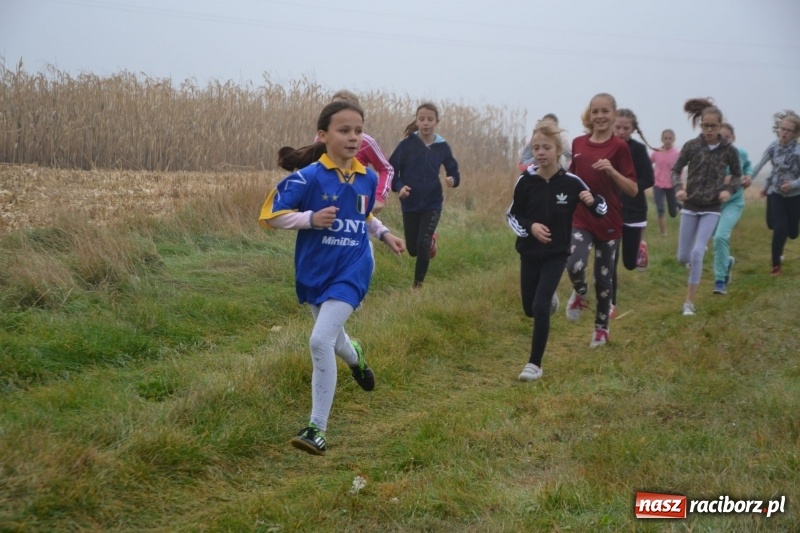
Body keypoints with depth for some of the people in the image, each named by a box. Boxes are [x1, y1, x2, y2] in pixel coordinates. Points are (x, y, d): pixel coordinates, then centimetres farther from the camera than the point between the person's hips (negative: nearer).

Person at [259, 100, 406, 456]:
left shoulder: (368, 179, 1)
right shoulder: (308, 177, -12)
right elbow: (270, 215, -14)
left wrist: (384, 234, 5)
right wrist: (311, 218, -26)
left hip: (351, 271, -1)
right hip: (313, 273, 1)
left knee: (321, 340, -18)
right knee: (331, 340, 20)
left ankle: (318, 429, -10)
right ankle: (354, 355, 61)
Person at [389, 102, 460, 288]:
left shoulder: (442, 146, -5)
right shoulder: (407, 144, -10)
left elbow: (453, 170, 4)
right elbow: (391, 169, -8)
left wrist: (452, 180, -19)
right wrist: (399, 187, -24)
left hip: (432, 204, -1)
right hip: (410, 204, 1)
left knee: (422, 246, -14)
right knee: (412, 249, 11)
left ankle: (418, 284, 5)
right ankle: (430, 240, 47)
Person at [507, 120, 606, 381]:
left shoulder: (571, 182, -12)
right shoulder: (526, 180, -9)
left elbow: (601, 209, -1)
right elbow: (512, 215, 1)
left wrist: (593, 201, -24)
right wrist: (530, 227, -18)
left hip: (556, 253, -3)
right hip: (529, 252, 3)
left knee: (540, 306, -14)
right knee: (529, 308, 15)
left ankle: (534, 364, -3)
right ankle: (550, 299, 53)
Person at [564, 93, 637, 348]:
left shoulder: (619, 147, -8)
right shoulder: (578, 143, 4)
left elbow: (633, 190, -10)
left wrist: (612, 171, -25)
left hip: (608, 221, -2)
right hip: (580, 219, 2)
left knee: (603, 276, 7)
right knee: (574, 266, -21)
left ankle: (601, 328, 26)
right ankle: (580, 294, 14)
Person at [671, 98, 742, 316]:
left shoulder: (729, 150, -7)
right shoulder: (691, 146, -7)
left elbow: (737, 176, 7)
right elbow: (676, 170, 3)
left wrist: (728, 189, -13)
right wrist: (678, 188, -16)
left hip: (711, 209, -2)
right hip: (690, 207, 2)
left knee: (697, 252, -15)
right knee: (683, 257, 7)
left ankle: (689, 302, -6)